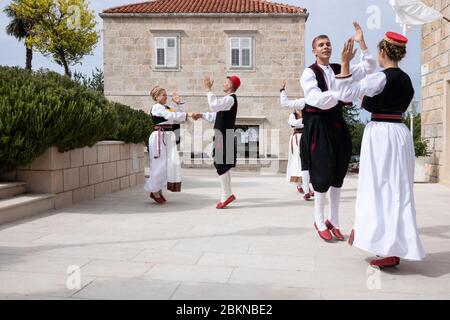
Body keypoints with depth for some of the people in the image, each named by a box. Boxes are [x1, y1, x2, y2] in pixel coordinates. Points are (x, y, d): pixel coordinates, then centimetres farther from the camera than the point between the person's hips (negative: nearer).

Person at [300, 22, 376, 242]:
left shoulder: (339, 69, 9)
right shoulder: (309, 73, -7)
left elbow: (368, 68, 8)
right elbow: (316, 99, -21)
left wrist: (361, 43, -1)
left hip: (337, 124, 6)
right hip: (318, 126, -6)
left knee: (338, 173, 9)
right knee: (322, 172, -2)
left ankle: (333, 221, 22)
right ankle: (319, 221, 15)